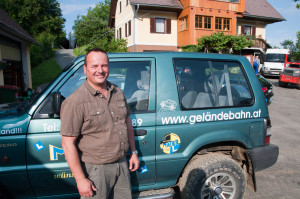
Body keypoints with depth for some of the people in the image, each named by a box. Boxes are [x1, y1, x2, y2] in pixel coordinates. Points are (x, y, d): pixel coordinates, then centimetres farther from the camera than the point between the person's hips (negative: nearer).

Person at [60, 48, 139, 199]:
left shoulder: (118, 93, 3)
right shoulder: (75, 101, -18)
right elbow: (68, 143, -18)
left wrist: (134, 152, 13)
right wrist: (81, 180, -18)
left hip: (121, 164, 6)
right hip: (95, 169, -6)